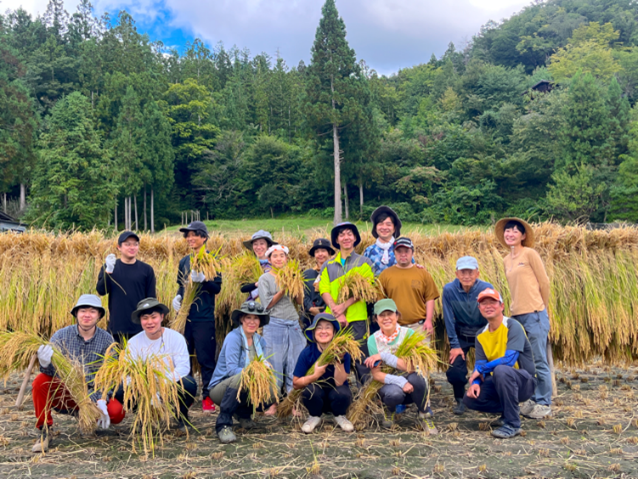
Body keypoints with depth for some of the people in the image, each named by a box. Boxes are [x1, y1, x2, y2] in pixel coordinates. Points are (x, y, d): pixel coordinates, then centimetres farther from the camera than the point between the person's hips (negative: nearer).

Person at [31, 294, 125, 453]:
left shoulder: (107, 340, -6)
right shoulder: (61, 335, -6)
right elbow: (51, 372, -15)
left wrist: (101, 401, -26)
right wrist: (45, 364, -40)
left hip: (92, 395, 0)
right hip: (63, 394, 0)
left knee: (117, 412, -25)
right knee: (40, 380, -28)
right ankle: (45, 432, -10)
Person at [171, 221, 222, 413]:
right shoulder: (184, 261, 12)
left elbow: (217, 288, -10)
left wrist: (202, 279, -26)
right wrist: (177, 297, 1)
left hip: (204, 318, -5)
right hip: (184, 316, 5)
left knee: (205, 358, -1)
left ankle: (208, 396, 9)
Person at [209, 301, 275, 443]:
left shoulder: (260, 341, 5)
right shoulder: (233, 337, -16)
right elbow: (232, 369, -26)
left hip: (246, 389, 6)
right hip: (221, 388, -6)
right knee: (240, 378, -38)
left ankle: (243, 413, 10)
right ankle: (223, 425, -25)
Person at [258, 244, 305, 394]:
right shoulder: (265, 278, 2)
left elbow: (300, 301, 8)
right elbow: (268, 304, -7)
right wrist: (283, 290, -13)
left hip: (294, 325, 4)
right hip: (274, 325, -4)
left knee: (296, 364, 5)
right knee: (275, 365, -1)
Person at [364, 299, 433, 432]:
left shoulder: (408, 333, -8)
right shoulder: (373, 340, -5)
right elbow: (376, 374, -11)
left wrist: (383, 356, -22)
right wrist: (400, 382, -27)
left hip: (411, 386, 0)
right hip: (388, 384, 0)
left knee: (414, 377, -34)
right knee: (394, 393, -35)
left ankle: (424, 415, -6)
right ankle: (390, 412, 4)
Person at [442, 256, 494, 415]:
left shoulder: (487, 288, -19)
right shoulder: (449, 290, -18)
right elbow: (449, 319, -12)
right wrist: (455, 345, -11)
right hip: (461, 336, 0)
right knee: (455, 370, -10)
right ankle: (460, 400, 18)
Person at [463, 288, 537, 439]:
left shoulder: (513, 326, -16)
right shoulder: (481, 336, 6)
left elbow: (509, 359, -26)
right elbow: (479, 365, 1)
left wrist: (482, 369, -16)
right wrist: (475, 382, -21)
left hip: (524, 382, -6)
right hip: (499, 382, 6)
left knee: (501, 370, -38)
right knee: (470, 398, -16)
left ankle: (513, 424, -24)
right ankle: (508, 411, 10)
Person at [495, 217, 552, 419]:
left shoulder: (529, 254, -3)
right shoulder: (506, 261, 15)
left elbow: (544, 282, -1)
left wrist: (542, 308, 7)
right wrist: (514, 308, 12)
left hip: (534, 314, -6)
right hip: (516, 315, 6)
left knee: (539, 361, -2)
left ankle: (544, 403, 8)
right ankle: (532, 399, 20)